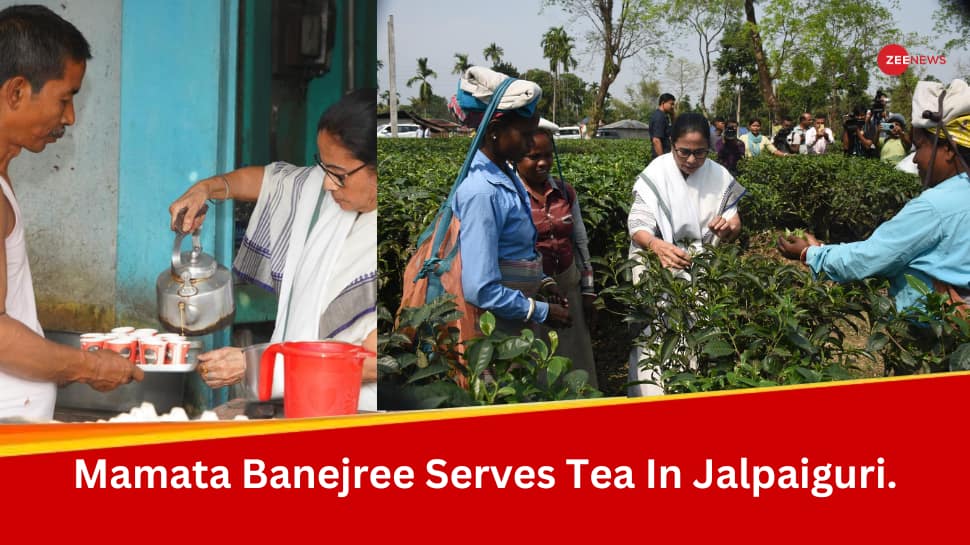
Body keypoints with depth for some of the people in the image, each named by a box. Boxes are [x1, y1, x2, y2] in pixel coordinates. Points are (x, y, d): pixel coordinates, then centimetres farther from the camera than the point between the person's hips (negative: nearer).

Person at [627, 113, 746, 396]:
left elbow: (734, 224, 3)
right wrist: (657, 245, -40)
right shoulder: (655, 174, -12)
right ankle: (653, 394, 4)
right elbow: (637, 226, -17)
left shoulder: (719, 176, -1)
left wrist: (728, 228, -23)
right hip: (659, 268, -3)